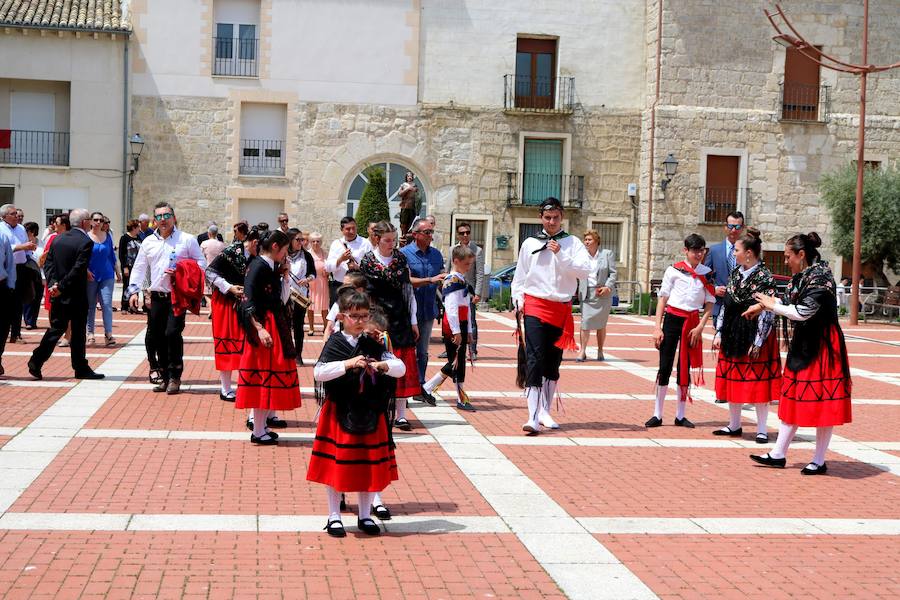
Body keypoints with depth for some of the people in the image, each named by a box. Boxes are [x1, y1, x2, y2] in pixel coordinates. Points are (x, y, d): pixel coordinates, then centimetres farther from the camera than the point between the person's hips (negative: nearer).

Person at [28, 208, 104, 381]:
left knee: (56, 328, 13)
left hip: (58, 295, 6)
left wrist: (53, 283, -5)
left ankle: (36, 362, 4)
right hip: (77, 295, -6)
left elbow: (48, 262, 3)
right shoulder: (85, 242, -15)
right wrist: (62, 287, -15)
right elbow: (78, 269, -21)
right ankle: (81, 369, 12)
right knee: (78, 332, 4)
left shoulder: (58, 239, 7)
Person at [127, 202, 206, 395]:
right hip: (157, 297, 4)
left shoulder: (187, 240, 1)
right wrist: (133, 290, 3)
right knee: (156, 337, 5)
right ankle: (164, 377, 17)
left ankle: (175, 377, -4)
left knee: (172, 333, -16)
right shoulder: (148, 242, 13)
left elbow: (201, 264, 2)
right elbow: (139, 268, 14)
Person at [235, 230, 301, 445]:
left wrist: (285, 276, 6)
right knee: (263, 374, -5)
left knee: (269, 375, 14)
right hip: (263, 326, -9)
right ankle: (258, 431, 1)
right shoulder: (257, 266, -13)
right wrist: (259, 329, -26)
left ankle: (267, 417, 24)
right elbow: (249, 302, -19)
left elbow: (282, 300, 13)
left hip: (275, 325, 9)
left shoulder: (271, 268, 12)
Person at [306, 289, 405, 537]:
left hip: (370, 415, 3)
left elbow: (401, 368, 1)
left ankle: (365, 516, 23)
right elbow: (319, 372, -18)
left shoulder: (373, 346, 5)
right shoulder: (335, 344, -5)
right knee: (335, 466, 3)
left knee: (369, 465, 9)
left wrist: (383, 365, -20)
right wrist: (348, 364, -27)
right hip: (340, 414, -3)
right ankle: (334, 517, 17)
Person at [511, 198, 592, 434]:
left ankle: (545, 412, 25)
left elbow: (584, 270, -9)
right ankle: (533, 417, -18)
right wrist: (518, 299, 0)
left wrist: (561, 255, -17)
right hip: (535, 307, -2)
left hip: (561, 309, 2)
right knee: (534, 361, -13)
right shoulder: (529, 244, 7)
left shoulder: (572, 243, 6)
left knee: (553, 363, 12)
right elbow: (519, 276, 13)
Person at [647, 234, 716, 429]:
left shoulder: (708, 274, 4)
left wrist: (700, 327, -6)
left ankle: (680, 416, 15)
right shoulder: (674, 270, -1)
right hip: (672, 319, -2)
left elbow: (710, 303, 5)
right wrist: (657, 327, -5)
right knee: (665, 367, -3)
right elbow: (662, 298, 0)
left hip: (692, 322, 2)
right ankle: (657, 415, 4)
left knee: (685, 368, 7)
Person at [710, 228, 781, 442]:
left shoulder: (764, 277, -12)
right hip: (732, 334, 7)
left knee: (758, 381, 0)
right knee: (733, 380, 12)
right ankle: (734, 425, 24)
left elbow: (767, 312, -14)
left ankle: (762, 429, 9)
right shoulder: (736, 274, 8)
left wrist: (758, 342, -16)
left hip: (754, 335, -7)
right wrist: (719, 333, 7)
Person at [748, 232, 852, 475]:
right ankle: (778, 454, 18)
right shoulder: (801, 276, 8)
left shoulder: (820, 277, -17)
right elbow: (789, 300, 23)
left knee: (821, 403, -1)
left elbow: (803, 312, -23)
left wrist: (772, 305, -13)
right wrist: (762, 305, 16)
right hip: (802, 345, 9)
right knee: (792, 399, 12)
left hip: (821, 346, -9)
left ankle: (819, 461, 8)